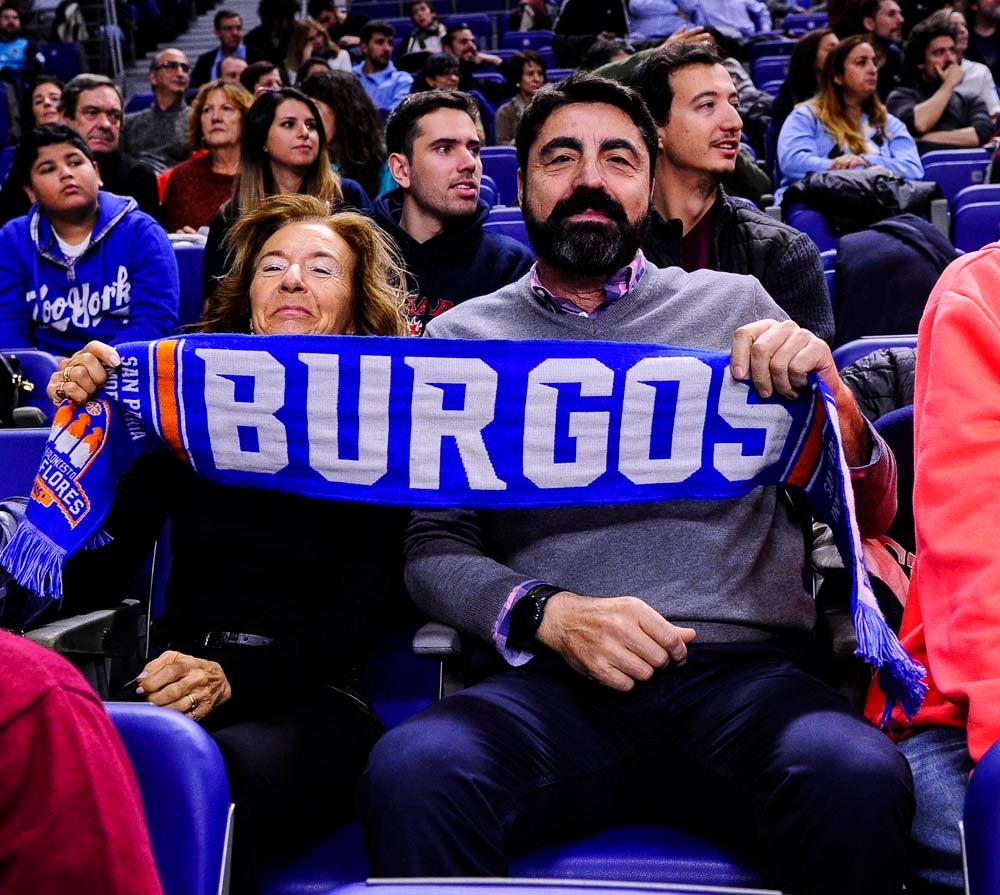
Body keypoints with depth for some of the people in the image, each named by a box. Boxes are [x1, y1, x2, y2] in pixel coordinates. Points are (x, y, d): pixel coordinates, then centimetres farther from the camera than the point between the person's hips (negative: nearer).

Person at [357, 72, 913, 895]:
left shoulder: (733, 305, 14)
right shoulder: (464, 337, 13)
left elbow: (871, 514, 14)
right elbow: (435, 549, 7)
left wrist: (829, 396, -8)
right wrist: (549, 613, -13)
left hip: (746, 670, 1)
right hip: (554, 680, 0)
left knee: (858, 781, -32)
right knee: (409, 773, -32)